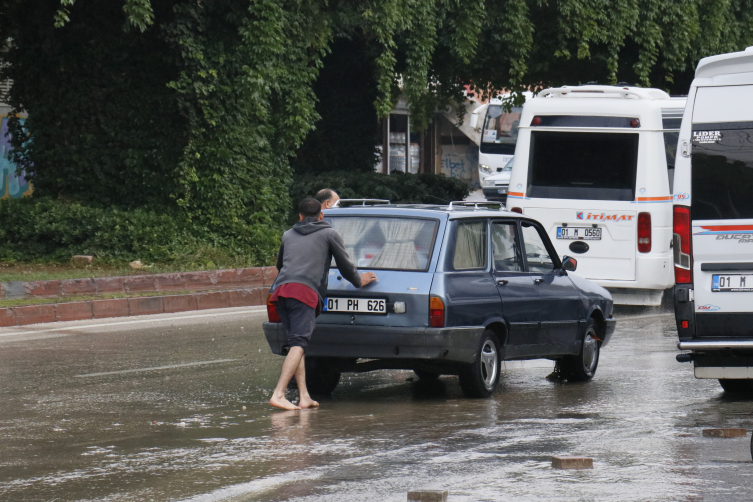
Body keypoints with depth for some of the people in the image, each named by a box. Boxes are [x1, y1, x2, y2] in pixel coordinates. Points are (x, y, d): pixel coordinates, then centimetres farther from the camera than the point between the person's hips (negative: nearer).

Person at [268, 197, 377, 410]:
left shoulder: (288, 235, 30)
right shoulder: (329, 234, 17)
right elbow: (344, 265, 19)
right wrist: (359, 281, 38)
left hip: (281, 289, 5)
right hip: (306, 292, -5)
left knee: (296, 344, 11)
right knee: (299, 344, -13)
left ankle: (304, 397, 3)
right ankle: (278, 394, -28)